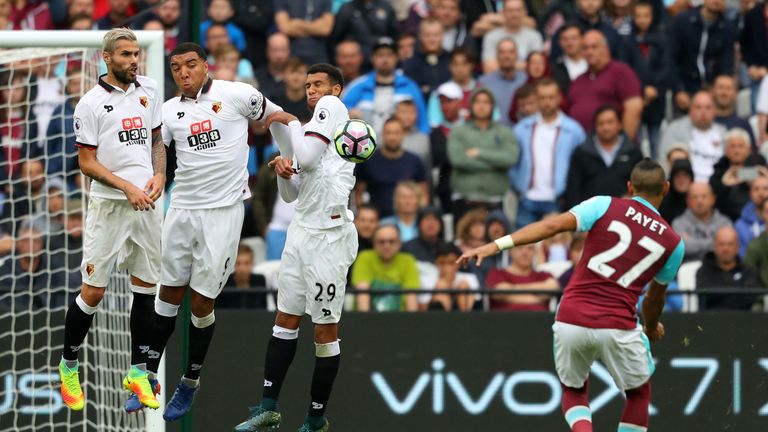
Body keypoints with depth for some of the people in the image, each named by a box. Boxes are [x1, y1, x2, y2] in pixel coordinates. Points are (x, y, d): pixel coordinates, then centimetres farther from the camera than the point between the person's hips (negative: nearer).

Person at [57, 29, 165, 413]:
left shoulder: (149, 90, 8)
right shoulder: (92, 103, -7)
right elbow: (87, 163, -7)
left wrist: (159, 175, 0)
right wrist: (127, 187, -15)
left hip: (148, 204, 5)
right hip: (109, 204, -5)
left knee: (146, 286, 6)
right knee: (94, 291, -3)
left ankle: (138, 371, 15)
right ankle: (69, 364, 14)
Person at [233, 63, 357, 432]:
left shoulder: (332, 106, -2)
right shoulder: (310, 126, 22)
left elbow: (308, 157, -14)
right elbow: (291, 194, 22)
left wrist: (288, 123, 0)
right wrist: (284, 170, 3)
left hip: (328, 233, -9)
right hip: (301, 231, 9)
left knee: (325, 329, -1)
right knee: (286, 320, 7)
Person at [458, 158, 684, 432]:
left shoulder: (605, 206, 5)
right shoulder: (673, 243, 10)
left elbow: (552, 226, -9)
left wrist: (497, 245, -14)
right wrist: (651, 328, 46)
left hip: (570, 320, 1)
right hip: (617, 327, 0)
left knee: (573, 390, 25)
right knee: (638, 394, 26)